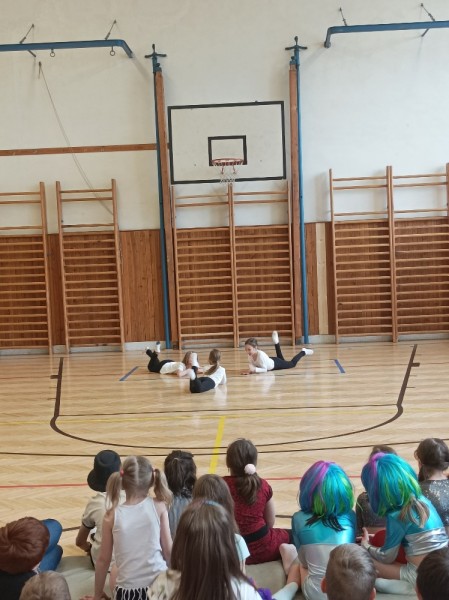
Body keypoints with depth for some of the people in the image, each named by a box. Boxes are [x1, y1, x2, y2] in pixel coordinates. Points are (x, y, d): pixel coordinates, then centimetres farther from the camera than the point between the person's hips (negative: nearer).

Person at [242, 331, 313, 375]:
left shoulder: (261, 354, -44)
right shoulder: (250, 355, -26)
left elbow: (264, 369, -39)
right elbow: (252, 365, -18)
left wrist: (255, 369, -53)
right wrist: (250, 370, -41)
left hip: (275, 363, -6)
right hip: (269, 361, 6)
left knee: (292, 363, 21)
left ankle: (303, 352, 39)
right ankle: (276, 343, 48)